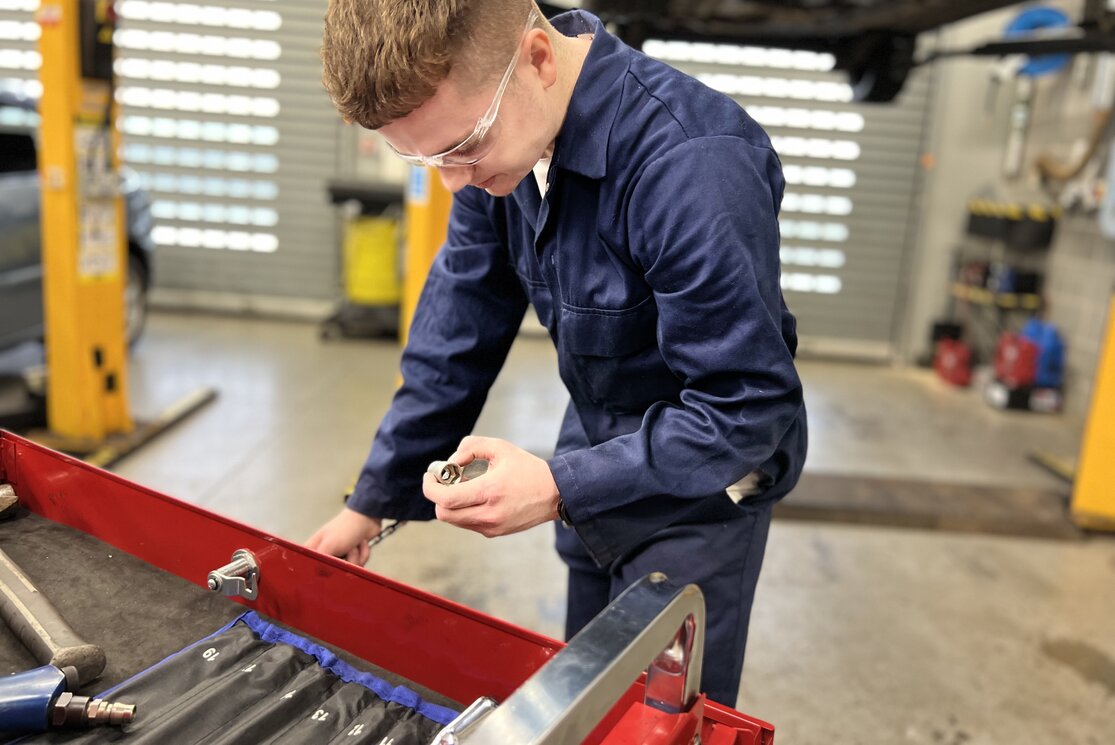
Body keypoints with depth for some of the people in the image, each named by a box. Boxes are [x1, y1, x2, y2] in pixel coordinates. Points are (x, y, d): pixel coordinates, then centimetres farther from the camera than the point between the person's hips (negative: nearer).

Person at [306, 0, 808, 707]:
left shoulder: (694, 168, -32)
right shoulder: (498, 132, -9)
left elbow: (749, 409, -26)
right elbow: (456, 334, -2)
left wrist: (560, 488, -30)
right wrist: (374, 500, 2)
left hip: (697, 485, -6)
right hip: (599, 464, 7)